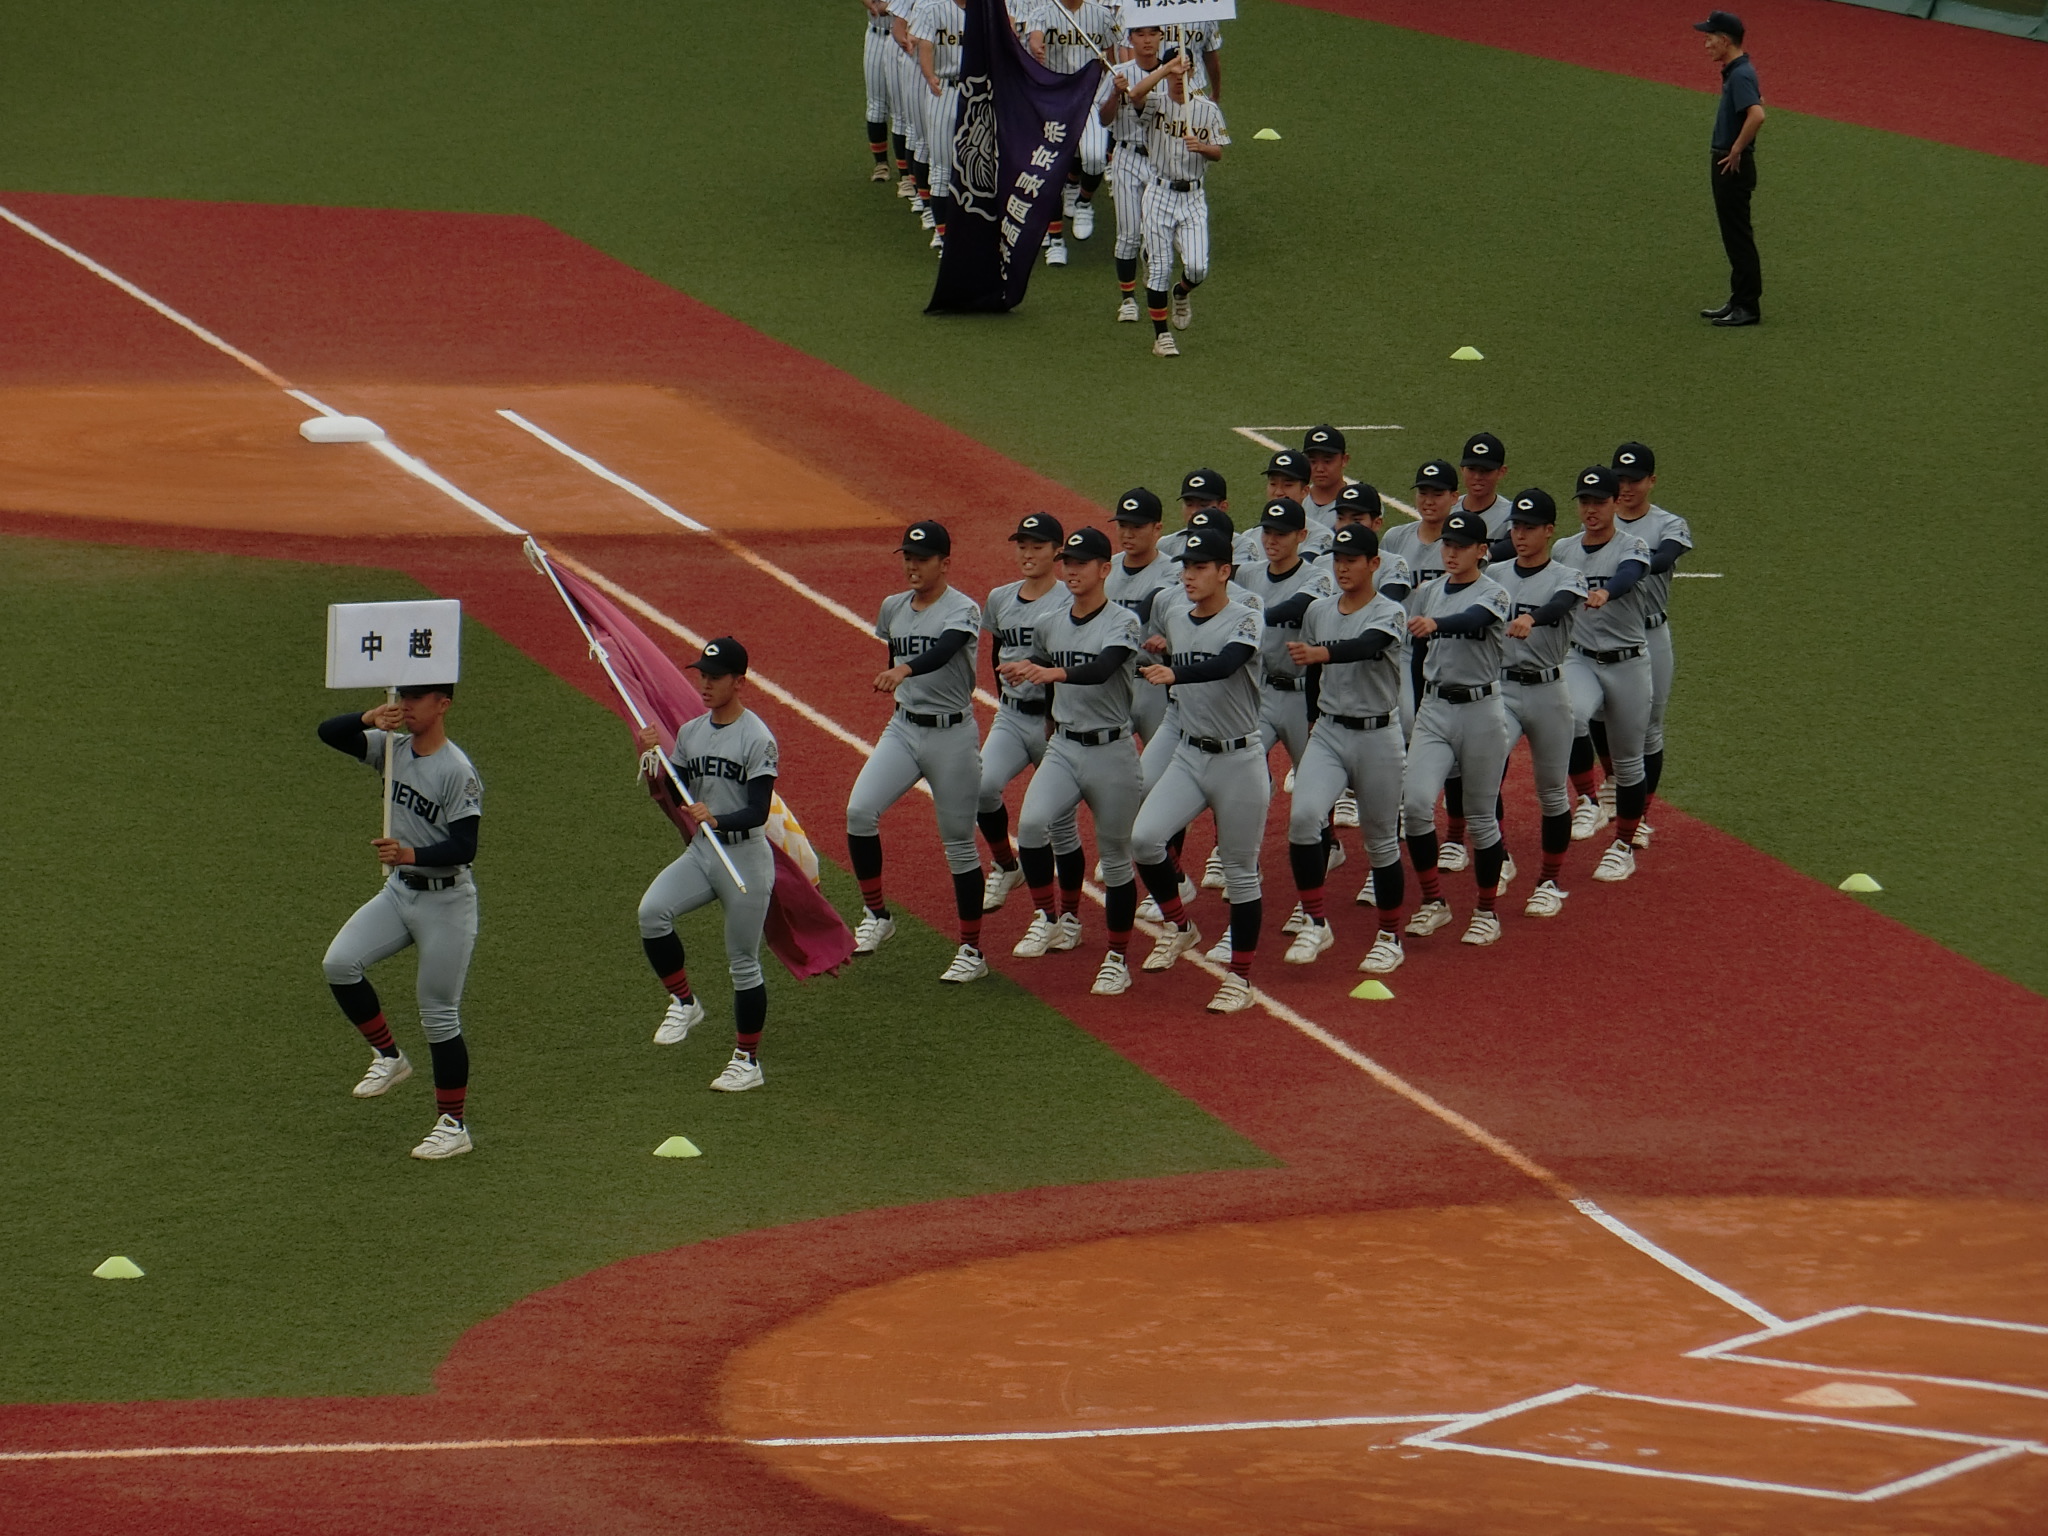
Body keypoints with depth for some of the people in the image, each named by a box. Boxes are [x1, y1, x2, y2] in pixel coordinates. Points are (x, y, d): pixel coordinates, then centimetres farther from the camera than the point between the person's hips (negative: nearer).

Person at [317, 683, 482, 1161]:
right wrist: (369, 719, -20)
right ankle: (388, 1057, 9)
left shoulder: (457, 771, -18)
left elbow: (464, 848, -21)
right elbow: (329, 732, -1)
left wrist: (412, 854, -37)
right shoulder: (392, 748, 3)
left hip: (446, 901, -7)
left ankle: (454, 1124, 11)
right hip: (399, 890, 7)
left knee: (439, 1016, -1)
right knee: (339, 963, -11)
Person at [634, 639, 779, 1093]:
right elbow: (671, 798, 10)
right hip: (701, 852, 6)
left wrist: (716, 820, -35)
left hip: (746, 856, -6)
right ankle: (683, 1003, -2)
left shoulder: (756, 738, -13)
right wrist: (651, 759, -6)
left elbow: (759, 812, -19)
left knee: (742, 963, 3)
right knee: (652, 911, -20)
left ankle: (747, 1060, 15)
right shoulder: (690, 733, 8)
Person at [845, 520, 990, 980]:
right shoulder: (893, 608, 7)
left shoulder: (963, 610, -14)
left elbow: (943, 651, -35)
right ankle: (876, 916, -1)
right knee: (859, 811, -16)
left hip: (952, 735, -5)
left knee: (958, 843, 2)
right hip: (902, 729, 5)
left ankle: (972, 951, 12)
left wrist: (905, 671, -52)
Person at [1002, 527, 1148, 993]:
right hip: (1062, 747, 4)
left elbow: (1101, 670, -31)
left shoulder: (1123, 623, -12)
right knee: (1031, 823, -23)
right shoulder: (1050, 625, 7)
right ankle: (1049, 919, -7)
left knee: (1115, 857, 4)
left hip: (1111, 751, -4)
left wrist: (1053, 673, -46)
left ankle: (1117, 959, 16)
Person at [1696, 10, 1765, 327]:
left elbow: (1756, 114, -35)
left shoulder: (1740, 75, -21)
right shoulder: (1735, 71, 10)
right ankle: (1739, 301, 22)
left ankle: (1748, 307, 0)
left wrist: (1736, 151, -25)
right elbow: (1755, 103, 28)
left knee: (1739, 237, -4)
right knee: (1733, 236, 15)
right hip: (1726, 165, 10)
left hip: (1734, 166, -10)